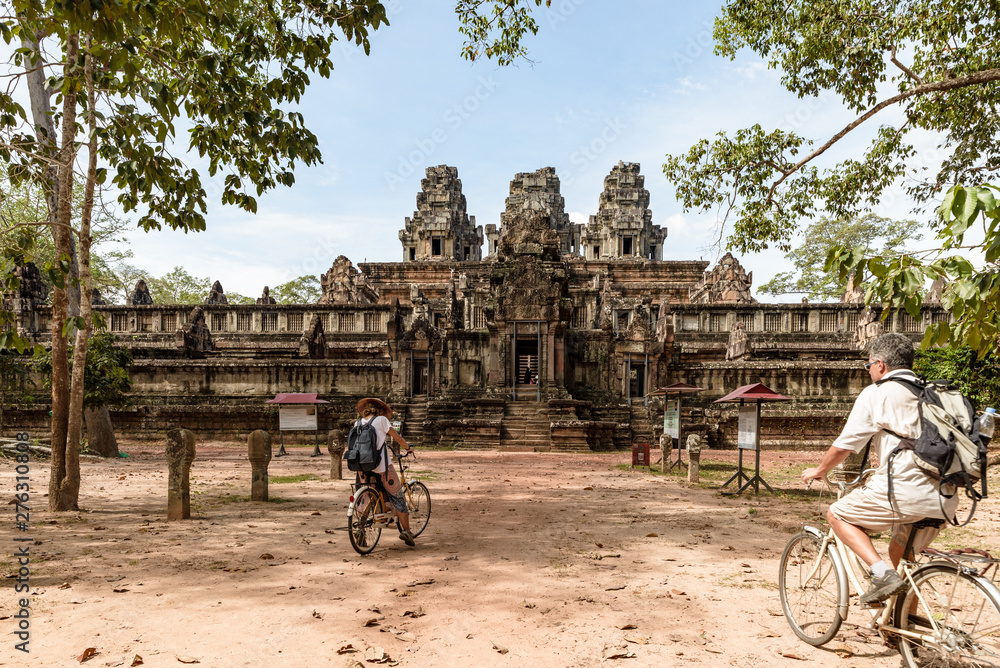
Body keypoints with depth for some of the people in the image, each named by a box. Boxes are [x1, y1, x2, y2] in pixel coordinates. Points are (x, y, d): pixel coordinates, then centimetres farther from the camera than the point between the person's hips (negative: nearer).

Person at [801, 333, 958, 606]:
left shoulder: (876, 393, -1)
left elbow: (844, 445, -1)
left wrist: (819, 471, 16)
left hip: (902, 490, -8)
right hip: (944, 499, 8)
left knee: (837, 514, 10)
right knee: (902, 553, 27)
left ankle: (882, 573, -5)